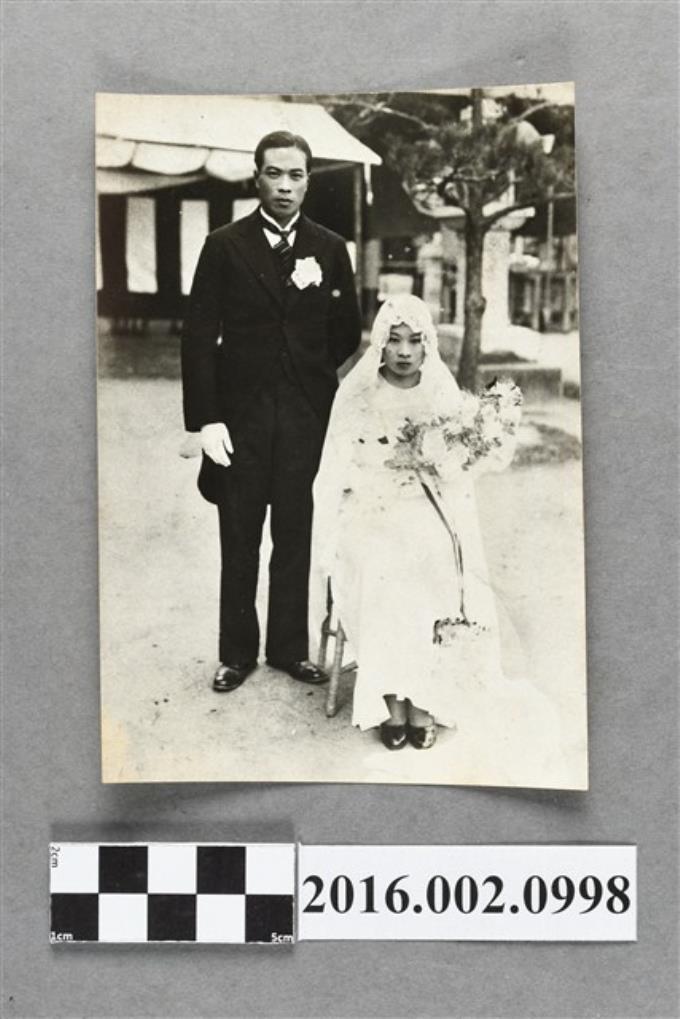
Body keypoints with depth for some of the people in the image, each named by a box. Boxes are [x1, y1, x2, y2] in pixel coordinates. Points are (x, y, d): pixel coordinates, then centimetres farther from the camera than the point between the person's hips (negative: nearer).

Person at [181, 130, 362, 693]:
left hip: (307, 418, 1)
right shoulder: (224, 246, 1)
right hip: (240, 415, -1)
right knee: (239, 544, 7)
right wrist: (205, 419, -8)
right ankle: (237, 653, 20)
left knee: (296, 538, 7)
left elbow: (348, 335, 10)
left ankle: (290, 647, 21)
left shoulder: (330, 249, 7)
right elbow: (199, 338, -3)